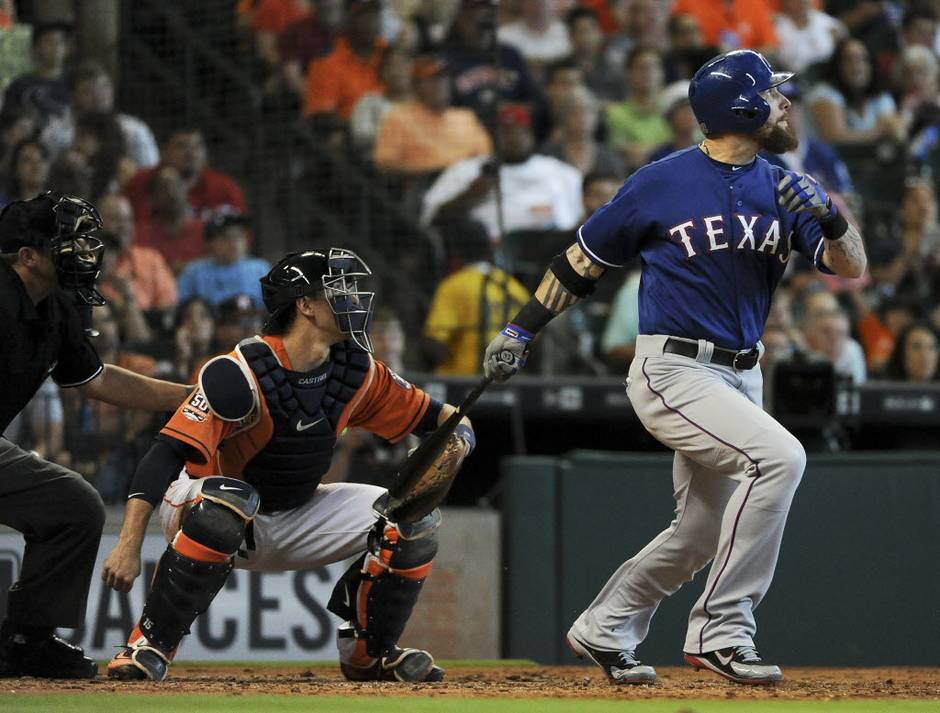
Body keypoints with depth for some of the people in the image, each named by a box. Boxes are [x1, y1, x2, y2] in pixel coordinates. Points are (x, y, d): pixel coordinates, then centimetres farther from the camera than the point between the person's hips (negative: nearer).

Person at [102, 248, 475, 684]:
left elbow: (434, 415, 4)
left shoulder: (356, 371, -6)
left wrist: (458, 439, -22)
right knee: (228, 499, -41)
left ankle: (368, 652, 11)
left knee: (414, 518, -8)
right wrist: (128, 546, -41)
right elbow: (165, 454, -32)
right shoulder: (239, 374, -27)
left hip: (295, 525, 6)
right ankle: (150, 645, -28)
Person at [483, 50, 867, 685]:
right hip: (673, 373, -7)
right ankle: (724, 630, -22)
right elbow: (584, 262, 4)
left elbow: (852, 267, -1)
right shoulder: (660, 184, -7)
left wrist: (831, 221, -21)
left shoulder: (783, 190, 6)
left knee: (702, 532, 14)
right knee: (779, 456, -26)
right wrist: (522, 330, 5)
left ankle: (603, 632, 34)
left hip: (741, 378, 7)